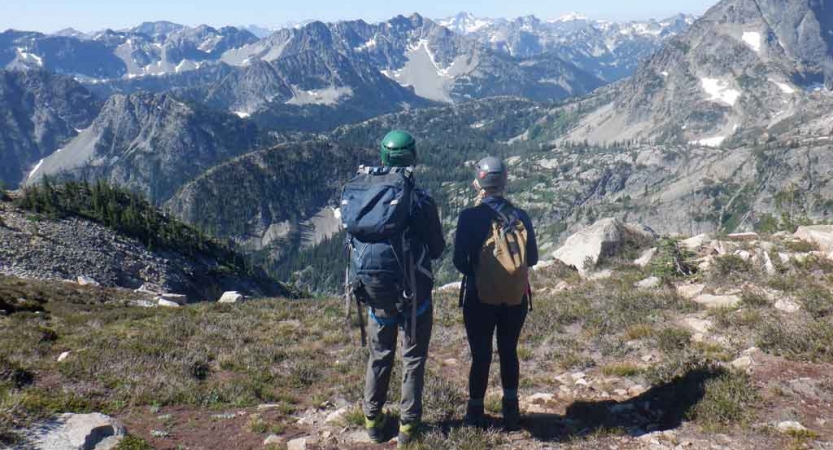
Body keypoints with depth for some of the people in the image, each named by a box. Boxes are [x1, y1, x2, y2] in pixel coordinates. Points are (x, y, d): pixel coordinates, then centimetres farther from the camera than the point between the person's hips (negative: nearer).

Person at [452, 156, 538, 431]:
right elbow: (532, 259, 3)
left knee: (481, 355, 9)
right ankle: (511, 411, 21)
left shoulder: (469, 217, -13)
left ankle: (476, 413, 20)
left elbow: (460, 261, -11)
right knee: (509, 352, 17)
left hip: (480, 296, -2)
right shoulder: (520, 216, -4)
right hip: (516, 296, 3)